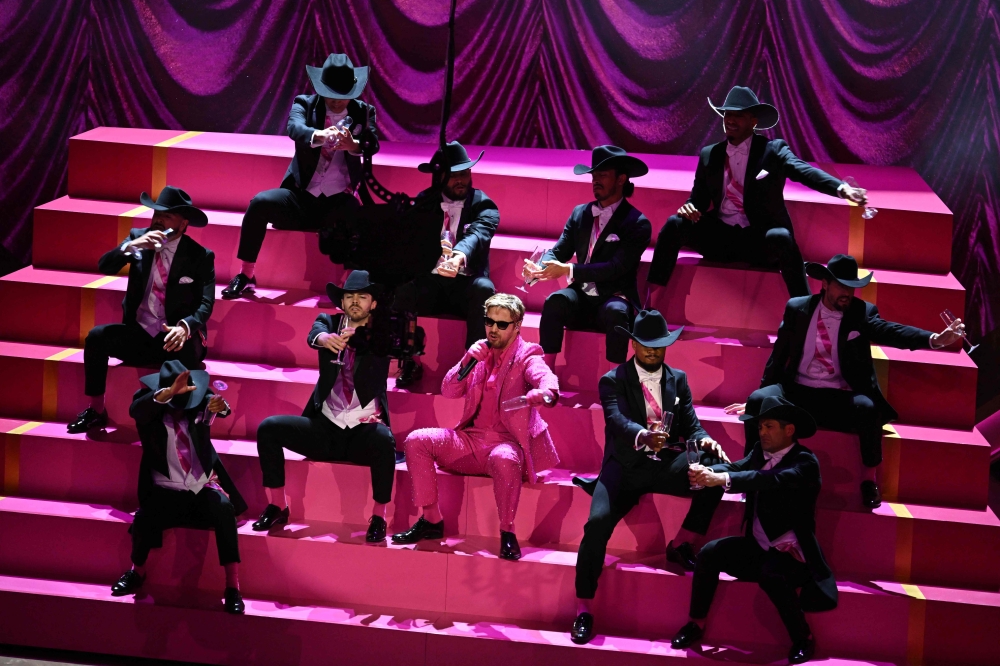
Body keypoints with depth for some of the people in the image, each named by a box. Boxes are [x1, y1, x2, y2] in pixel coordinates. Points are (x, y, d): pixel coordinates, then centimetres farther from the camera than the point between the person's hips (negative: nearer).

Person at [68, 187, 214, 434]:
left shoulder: (200, 256, -4)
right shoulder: (139, 238, 5)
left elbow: (205, 304, -12)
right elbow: (104, 267, -6)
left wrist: (185, 327, -33)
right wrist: (131, 246, -24)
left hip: (176, 337, -3)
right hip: (138, 333, 4)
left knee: (186, 351, -37)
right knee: (96, 336, -22)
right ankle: (96, 411, -10)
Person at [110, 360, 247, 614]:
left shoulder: (197, 397, -3)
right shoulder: (151, 404, -7)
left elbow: (214, 405, -25)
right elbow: (136, 410, -31)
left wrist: (219, 406, -52)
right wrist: (168, 393, -51)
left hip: (203, 484, 0)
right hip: (166, 489, 0)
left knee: (224, 507, -31)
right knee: (143, 520, -27)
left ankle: (233, 587, -27)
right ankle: (137, 572, 8)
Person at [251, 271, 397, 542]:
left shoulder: (381, 334, 4)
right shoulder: (330, 322, 9)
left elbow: (379, 344, -21)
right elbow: (314, 334, -14)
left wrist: (354, 336, -44)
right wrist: (325, 339, -41)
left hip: (364, 428, -3)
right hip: (326, 426, 3)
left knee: (384, 440, -36)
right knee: (268, 427, -16)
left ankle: (378, 518, -20)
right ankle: (277, 507, -3)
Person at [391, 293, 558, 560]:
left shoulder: (526, 356, -1)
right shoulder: (481, 353, 15)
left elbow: (546, 379, -23)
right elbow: (448, 391, 11)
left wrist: (544, 393, -48)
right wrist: (467, 362, -6)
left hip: (507, 443, -6)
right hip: (471, 438, 6)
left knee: (504, 459, -41)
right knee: (416, 441, -13)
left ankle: (507, 533, -27)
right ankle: (431, 520, -7)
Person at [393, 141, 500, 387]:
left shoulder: (483, 206, 1)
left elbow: (477, 235, -21)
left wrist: (459, 256, -46)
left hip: (466, 285, -2)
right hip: (429, 283, 2)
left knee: (484, 289, -35)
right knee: (400, 285, -30)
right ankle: (409, 363, -17)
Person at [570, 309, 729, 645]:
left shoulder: (678, 379, 13)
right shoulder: (613, 381, 0)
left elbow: (691, 425, 6)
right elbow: (618, 421, -19)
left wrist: (704, 440, -19)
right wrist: (643, 436, -43)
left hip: (666, 465, 3)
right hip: (626, 466, -3)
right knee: (598, 522, -29)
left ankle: (682, 546, -8)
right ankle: (584, 610, -17)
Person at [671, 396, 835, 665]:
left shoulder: (805, 462, -15)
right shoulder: (761, 452, 7)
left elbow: (772, 480, -34)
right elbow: (737, 467, -10)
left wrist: (723, 479, -47)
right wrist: (707, 471, -34)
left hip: (790, 552, -7)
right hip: (757, 546, 7)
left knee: (770, 574, -35)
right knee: (710, 553, -13)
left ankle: (803, 639, -14)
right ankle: (696, 624, 3)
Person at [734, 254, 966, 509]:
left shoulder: (861, 313, 1)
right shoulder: (797, 309, 4)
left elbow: (892, 332, -17)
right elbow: (779, 355, 10)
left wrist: (936, 339, -35)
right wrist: (763, 394, 10)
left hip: (839, 399, -1)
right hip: (797, 392, 1)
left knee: (868, 407, -33)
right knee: (758, 400, -26)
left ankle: (869, 478, -14)